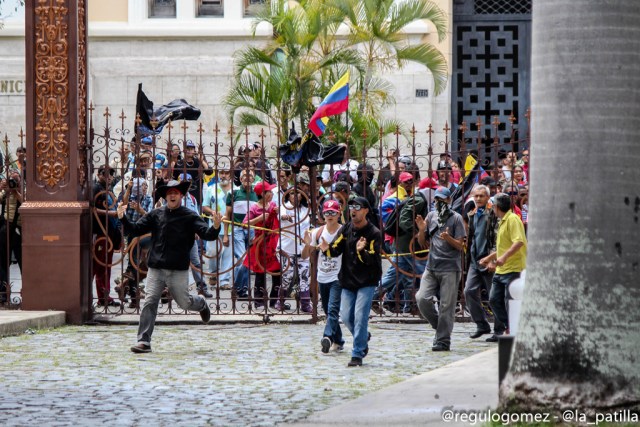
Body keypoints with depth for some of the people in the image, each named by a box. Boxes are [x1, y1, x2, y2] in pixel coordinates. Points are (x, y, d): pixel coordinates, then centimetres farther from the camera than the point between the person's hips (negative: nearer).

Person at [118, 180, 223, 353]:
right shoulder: (156, 215, 7)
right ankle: (144, 341, -4)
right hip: (156, 268, 2)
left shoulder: (189, 217, 0)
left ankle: (201, 304, 46)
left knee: (184, 302, 9)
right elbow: (135, 230, 8)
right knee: (149, 303, -7)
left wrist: (215, 227, -30)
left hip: (178, 269, -2)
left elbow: (207, 234, -9)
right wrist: (123, 219, -9)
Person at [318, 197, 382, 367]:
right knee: (346, 317, 5)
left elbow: (372, 260, -16)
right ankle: (364, 337, 34)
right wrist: (327, 249, -23)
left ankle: (357, 354, -6)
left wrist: (361, 251, -35)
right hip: (348, 281, 5)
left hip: (367, 282, -5)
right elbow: (336, 249, -1)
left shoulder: (373, 233, -10)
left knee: (360, 316, -11)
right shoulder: (346, 229, 5)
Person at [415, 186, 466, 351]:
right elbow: (423, 243, 16)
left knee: (446, 305, -3)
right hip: (431, 267, 5)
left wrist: (448, 238, -23)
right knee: (422, 298, -8)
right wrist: (422, 230, -3)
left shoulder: (456, 218, -1)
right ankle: (440, 326, 13)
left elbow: (460, 246, -5)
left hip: (450, 269, -5)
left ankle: (443, 341, 3)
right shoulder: (431, 216, 13)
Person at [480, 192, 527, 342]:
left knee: (510, 303, -7)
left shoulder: (512, 219, -11)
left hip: (513, 269, -10)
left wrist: (504, 257, -32)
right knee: (494, 299, 10)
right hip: (500, 270, 10)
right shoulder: (503, 221, 20)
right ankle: (508, 329, 18)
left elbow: (519, 242, -24)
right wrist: (490, 257, 35)